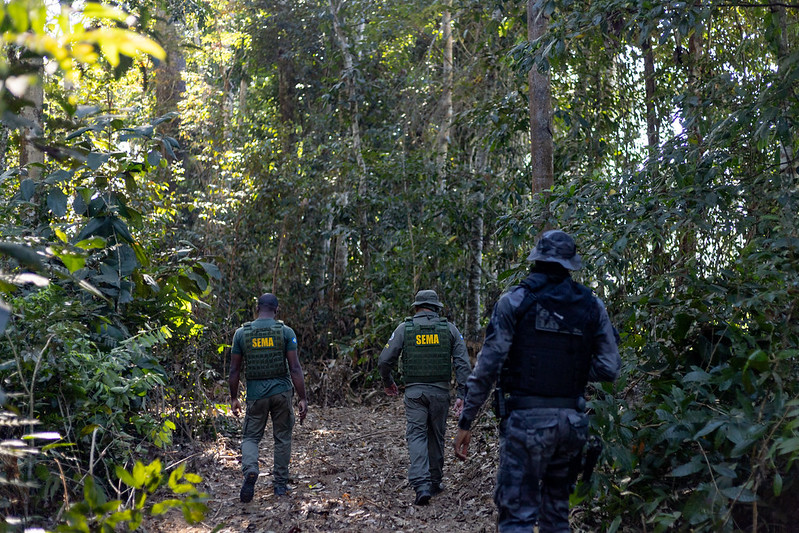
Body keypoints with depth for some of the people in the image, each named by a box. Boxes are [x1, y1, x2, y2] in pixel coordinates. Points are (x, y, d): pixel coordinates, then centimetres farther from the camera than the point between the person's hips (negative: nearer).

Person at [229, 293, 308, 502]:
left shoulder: (242, 333, -1)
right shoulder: (285, 332, -4)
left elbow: (234, 369, 2)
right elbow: (295, 368, -8)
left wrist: (234, 398, 12)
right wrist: (303, 398, -5)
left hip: (255, 394, 0)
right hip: (282, 391, 0)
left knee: (250, 437, 11)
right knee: (282, 438, 14)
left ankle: (250, 470, -16)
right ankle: (280, 484, 18)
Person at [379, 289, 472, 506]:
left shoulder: (404, 328, 1)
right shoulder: (449, 328, 4)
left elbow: (384, 361, 0)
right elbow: (463, 363, -4)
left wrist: (388, 382, 18)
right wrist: (462, 395, -4)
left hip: (414, 391, -1)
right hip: (440, 391, 2)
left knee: (416, 436, -2)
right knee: (436, 436, 16)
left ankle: (422, 485, -17)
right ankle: (434, 482, 27)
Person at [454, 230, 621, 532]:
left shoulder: (515, 301, -5)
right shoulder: (592, 306, 5)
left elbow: (488, 366, -8)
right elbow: (609, 368, 2)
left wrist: (465, 421, -3)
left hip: (526, 419, -4)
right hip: (571, 420, 4)